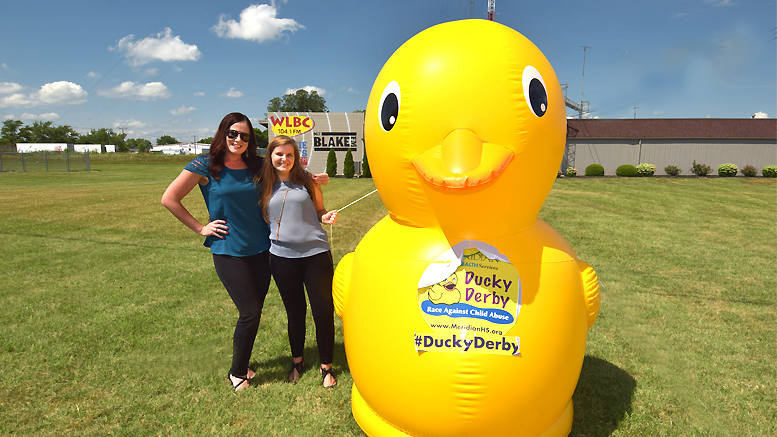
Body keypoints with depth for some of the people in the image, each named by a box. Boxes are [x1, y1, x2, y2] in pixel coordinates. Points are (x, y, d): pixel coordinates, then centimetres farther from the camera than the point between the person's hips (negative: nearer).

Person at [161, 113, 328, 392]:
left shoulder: (257, 166, 4)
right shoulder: (205, 166, -6)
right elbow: (169, 199, -3)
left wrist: (315, 179, -1)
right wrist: (200, 228, -6)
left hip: (260, 249, 4)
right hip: (228, 251, -4)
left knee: (253, 311, 11)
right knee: (250, 312, -6)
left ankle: (241, 363, 34)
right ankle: (237, 373, 17)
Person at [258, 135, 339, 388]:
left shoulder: (307, 182, 2)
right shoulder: (265, 187, 4)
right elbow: (260, 219, 14)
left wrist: (327, 217, -10)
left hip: (316, 254, -1)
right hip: (282, 257, 1)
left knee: (323, 311, 3)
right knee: (295, 312, 15)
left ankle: (326, 366, 21)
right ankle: (297, 361, 36)